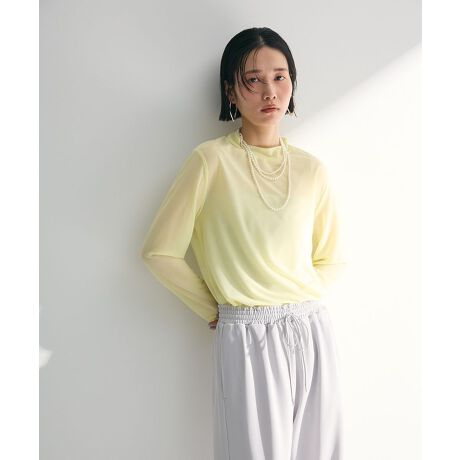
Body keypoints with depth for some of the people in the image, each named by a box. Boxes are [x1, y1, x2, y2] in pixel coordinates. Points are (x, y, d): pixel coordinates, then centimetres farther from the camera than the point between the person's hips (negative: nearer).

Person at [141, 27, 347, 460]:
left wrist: (298, 301, 2)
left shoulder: (311, 169, 5)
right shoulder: (211, 159, -6)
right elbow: (160, 251, -4)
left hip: (312, 332, 4)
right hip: (246, 338, -4)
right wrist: (213, 311, 0)